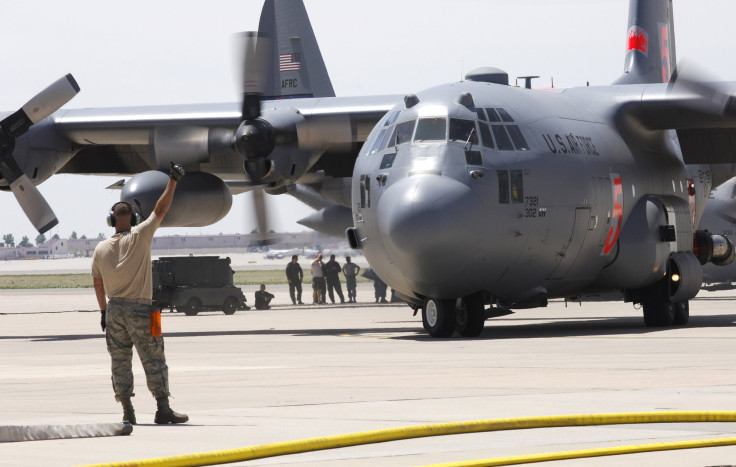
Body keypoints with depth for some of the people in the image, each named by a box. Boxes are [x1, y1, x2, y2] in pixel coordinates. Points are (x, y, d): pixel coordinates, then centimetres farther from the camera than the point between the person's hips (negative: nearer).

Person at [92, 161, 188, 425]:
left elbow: (97, 283, 14)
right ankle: (163, 409, -3)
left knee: (120, 362, 7)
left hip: (114, 309, 4)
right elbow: (160, 210, -9)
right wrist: (173, 181, -5)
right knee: (154, 361, -1)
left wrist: (104, 311, 25)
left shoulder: (101, 249, 5)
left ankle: (127, 411, 3)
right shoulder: (140, 238, -8)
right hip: (139, 309, -4)